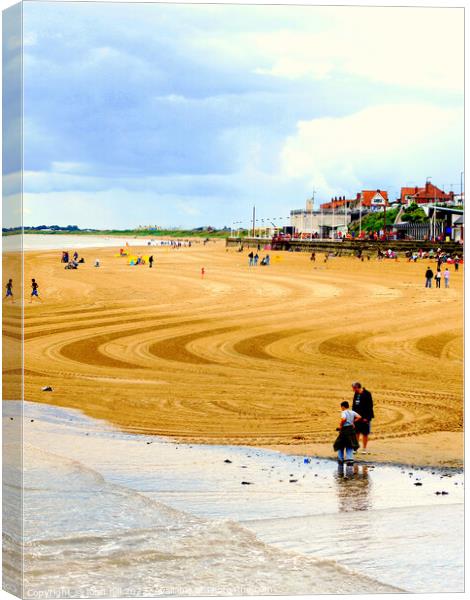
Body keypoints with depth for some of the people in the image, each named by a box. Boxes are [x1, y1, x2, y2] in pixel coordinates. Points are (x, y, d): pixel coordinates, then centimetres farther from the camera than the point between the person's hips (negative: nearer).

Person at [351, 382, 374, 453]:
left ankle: (364, 449, 13)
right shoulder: (356, 394, 8)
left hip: (364, 417, -6)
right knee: (356, 433, 8)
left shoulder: (367, 394, -14)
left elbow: (370, 406, -16)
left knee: (365, 433, 3)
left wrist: (366, 417, -18)